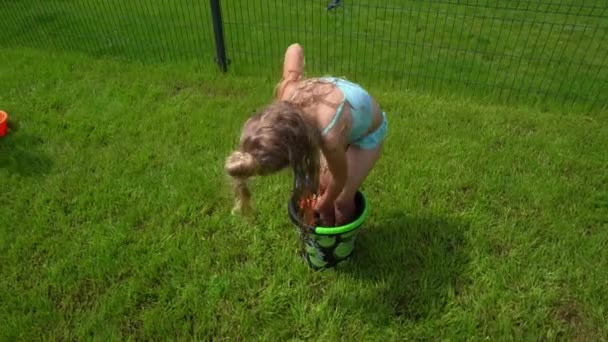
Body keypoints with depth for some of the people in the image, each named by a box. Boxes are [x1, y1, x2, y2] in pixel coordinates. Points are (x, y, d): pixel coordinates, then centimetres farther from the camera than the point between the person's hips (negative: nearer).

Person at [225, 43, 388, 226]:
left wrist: (322, 205, -3)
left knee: (343, 200, 2)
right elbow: (295, 48, -12)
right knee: (323, 185, 11)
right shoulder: (287, 91, -32)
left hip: (368, 133, -5)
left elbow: (340, 178, -23)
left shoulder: (330, 136, -46)